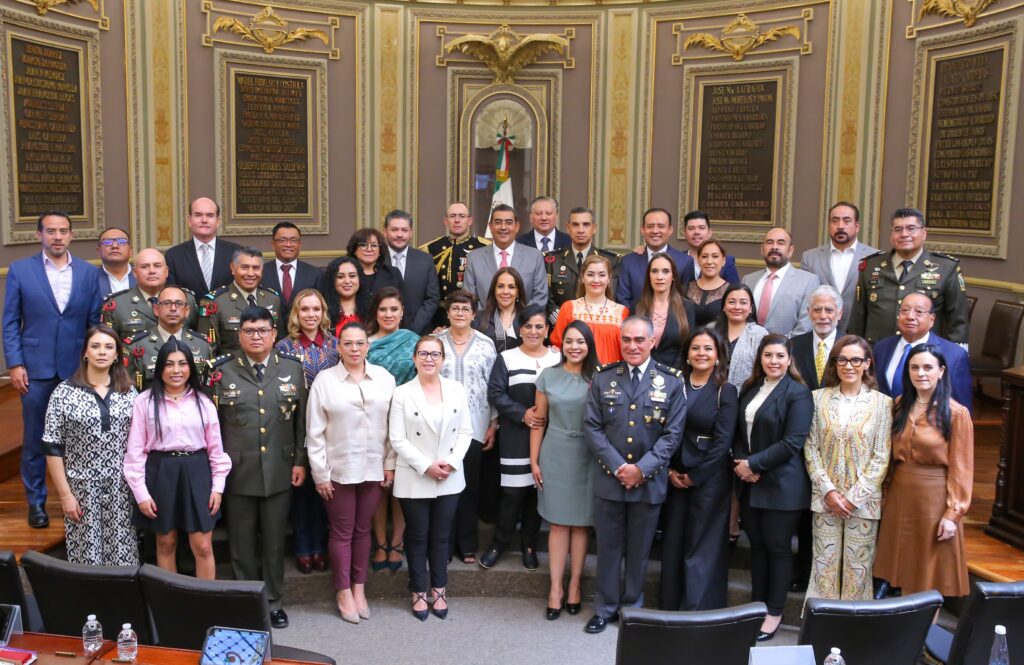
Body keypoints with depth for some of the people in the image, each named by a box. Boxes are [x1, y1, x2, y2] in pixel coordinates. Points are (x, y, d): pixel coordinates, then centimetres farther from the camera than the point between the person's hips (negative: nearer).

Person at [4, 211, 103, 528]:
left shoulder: (89, 272, 5)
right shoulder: (20, 270, 2)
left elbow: (96, 321, 5)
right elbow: (10, 322, 2)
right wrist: (14, 364, -6)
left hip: (77, 369, 1)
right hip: (35, 369, -1)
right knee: (34, 439, 7)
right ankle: (36, 502, 20)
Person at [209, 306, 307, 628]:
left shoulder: (293, 367, 1)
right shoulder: (223, 370, -2)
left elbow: (302, 418, 4)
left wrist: (300, 460, 2)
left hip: (280, 470, 1)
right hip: (238, 470, -1)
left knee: (274, 539, 11)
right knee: (242, 541, 10)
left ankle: (273, 600, 26)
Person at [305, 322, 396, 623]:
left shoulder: (384, 378, 0)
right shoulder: (324, 380, -5)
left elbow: (392, 424, 3)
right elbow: (315, 432, -4)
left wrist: (390, 464, 1)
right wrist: (320, 473, -6)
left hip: (373, 468, 2)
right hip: (338, 469, -2)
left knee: (363, 530, 13)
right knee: (341, 532, 7)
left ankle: (359, 587, 27)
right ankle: (343, 592, 20)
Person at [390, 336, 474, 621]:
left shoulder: (456, 389, 2)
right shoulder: (402, 393, -5)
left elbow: (465, 431, 3)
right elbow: (397, 438, -8)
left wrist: (452, 462, -11)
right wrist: (425, 466, -15)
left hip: (449, 478, 2)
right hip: (414, 479, -2)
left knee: (441, 537, 11)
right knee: (417, 537, 8)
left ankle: (439, 589, 24)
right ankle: (419, 591, 21)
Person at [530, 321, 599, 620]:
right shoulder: (548, 376, 1)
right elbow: (539, 421, 5)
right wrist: (534, 461, 2)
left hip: (588, 457, 0)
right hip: (555, 455, 0)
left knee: (581, 523, 7)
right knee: (559, 523, 5)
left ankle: (575, 584, 19)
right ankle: (556, 587, 11)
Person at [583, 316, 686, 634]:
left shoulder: (671, 382, -2)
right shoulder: (603, 378, 2)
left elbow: (673, 433, -5)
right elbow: (591, 427, -2)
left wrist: (642, 469, -13)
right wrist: (618, 467, -12)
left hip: (649, 481, -1)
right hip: (608, 478, 1)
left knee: (639, 548, 12)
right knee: (608, 546, 10)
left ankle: (632, 607, 28)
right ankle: (605, 607, 25)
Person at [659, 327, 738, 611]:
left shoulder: (725, 391, -3)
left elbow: (723, 441, -9)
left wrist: (695, 476, -9)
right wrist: (670, 470, -6)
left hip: (709, 479, -3)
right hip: (673, 477, 4)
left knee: (702, 548, 2)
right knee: (672, 544, 9)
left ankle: (699, 614, 11)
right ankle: (670, 608, 22)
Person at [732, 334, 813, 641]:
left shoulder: (798, 393, -10)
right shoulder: (750, 389, 11)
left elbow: (792, 443, -17)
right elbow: (739, 432, 12)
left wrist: (753, 464, -15)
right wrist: (741, 463, -6)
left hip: (781, 485, -6)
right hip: (750, 483, 6)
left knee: (778, 548, 4)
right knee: (756, 546, 12)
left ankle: (774, 612, 15)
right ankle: (757, 604, 25)